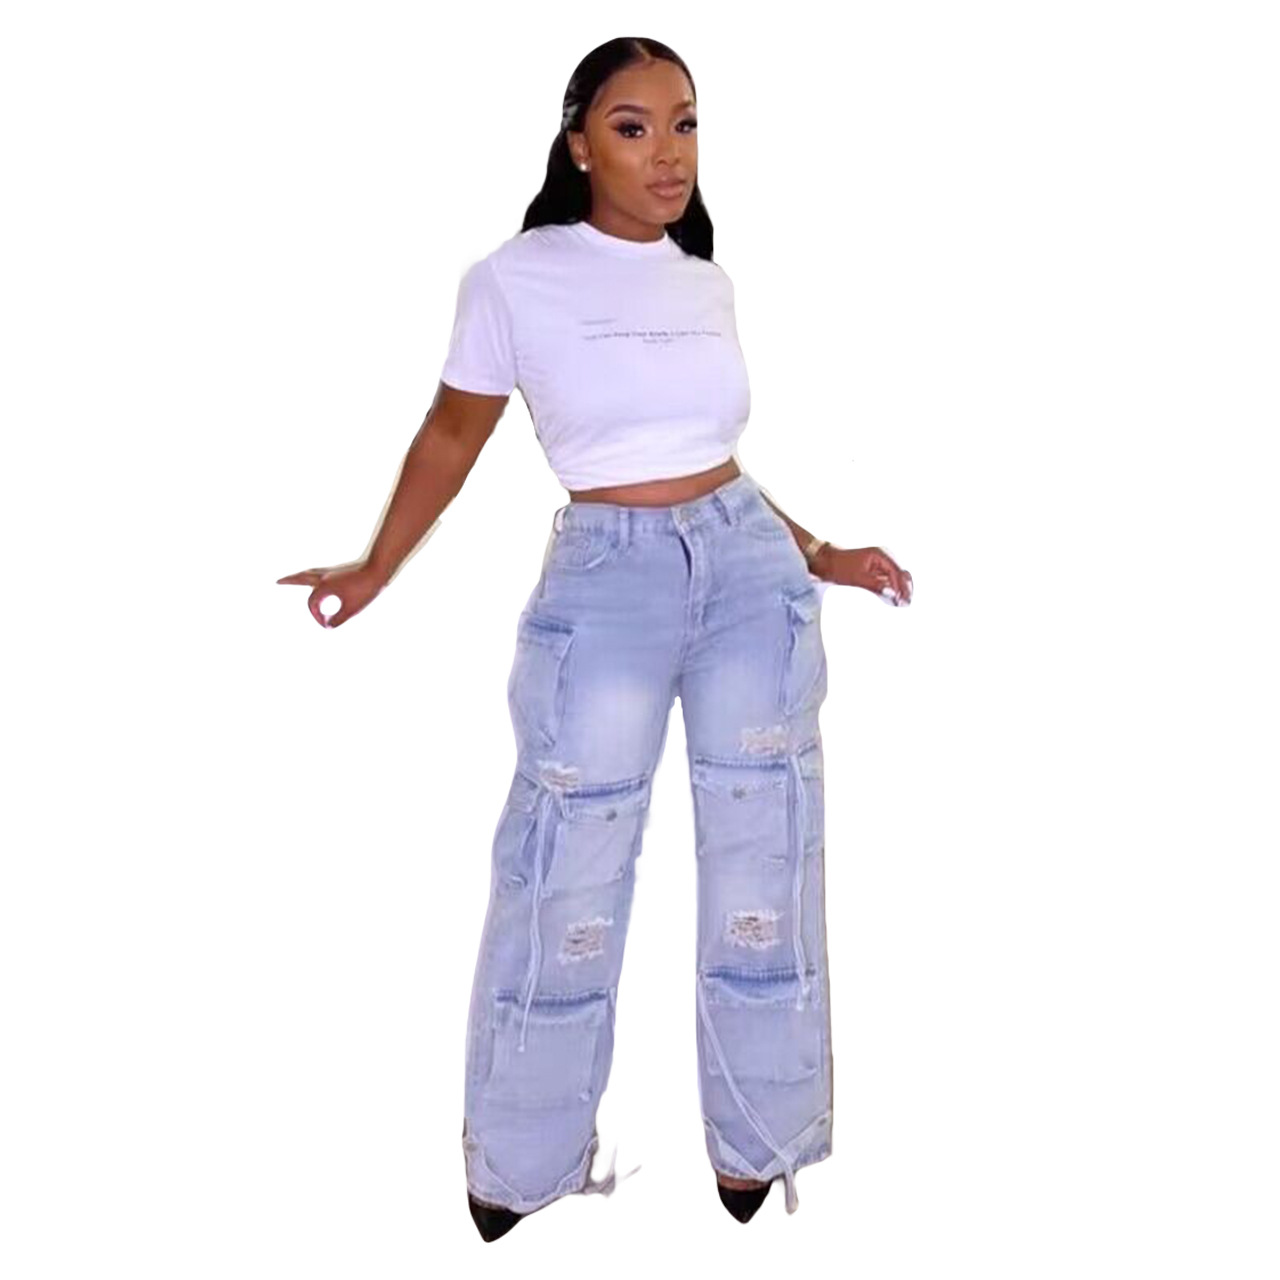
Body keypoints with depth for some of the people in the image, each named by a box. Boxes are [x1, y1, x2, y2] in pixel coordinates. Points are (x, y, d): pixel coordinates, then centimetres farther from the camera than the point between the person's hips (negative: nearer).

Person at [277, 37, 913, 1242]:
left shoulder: (704, 284, 9)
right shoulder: (514, 280, -4)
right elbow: (454, 433, 7)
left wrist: (812, 556, 17)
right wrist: (375, 570, 3)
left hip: (749, 565, 4)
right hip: (604, 579, -4)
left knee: (762, 878, 6)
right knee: (565, 889, -2)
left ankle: (754, 1156, 21)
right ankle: (515, 1174, 15)